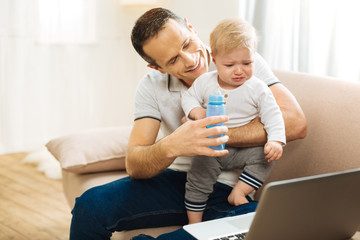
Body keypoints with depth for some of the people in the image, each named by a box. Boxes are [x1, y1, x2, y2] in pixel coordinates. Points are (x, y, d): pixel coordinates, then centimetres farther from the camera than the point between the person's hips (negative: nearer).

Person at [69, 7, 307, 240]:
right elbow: (134, 166, -11)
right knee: (91, 205, -22)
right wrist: (171, 146, -35)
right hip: (176, 181, 2)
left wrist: (218, 133, -23)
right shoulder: (151, 87, -2)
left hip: (230, 190, -1)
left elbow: (296, 123, -20)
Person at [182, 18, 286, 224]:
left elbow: (272, 116, -10)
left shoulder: (258, 89, -9)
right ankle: (194, 226, 12)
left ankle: (239, 192, -9)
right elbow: (188, 96, 5)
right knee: (197, 182, -7)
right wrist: (195, 110, -18)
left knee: (264, 156, -23)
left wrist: (276, 141, -26)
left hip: (244, 148, 0)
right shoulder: (205, 82, -6)